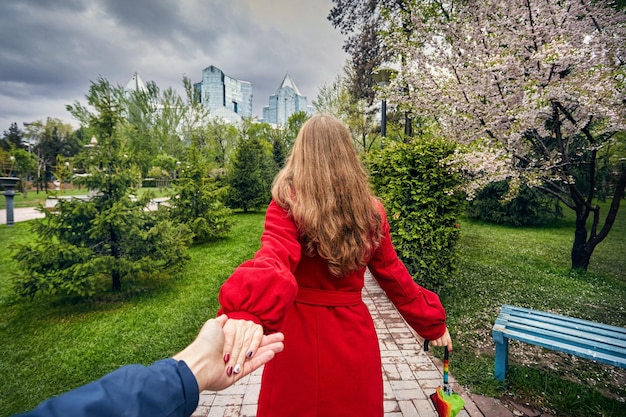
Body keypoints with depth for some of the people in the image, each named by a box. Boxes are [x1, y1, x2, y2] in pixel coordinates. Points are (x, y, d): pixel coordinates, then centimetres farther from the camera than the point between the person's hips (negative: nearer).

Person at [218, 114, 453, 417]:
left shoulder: (288, 203, -15)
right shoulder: (370, 210, -2)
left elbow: (273, 259, -33)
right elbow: (394, 276, 5)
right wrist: (432, 322, 18)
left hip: (300, 335, -3)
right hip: (354, 335, 3)